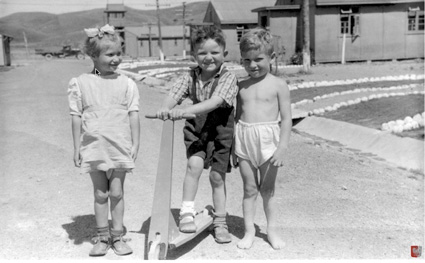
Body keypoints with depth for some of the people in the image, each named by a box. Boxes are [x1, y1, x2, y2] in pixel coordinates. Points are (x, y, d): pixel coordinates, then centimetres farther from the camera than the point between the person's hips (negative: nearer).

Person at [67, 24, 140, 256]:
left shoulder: (126, 84, 1)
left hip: (120, 146, 0)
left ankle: (117, 236, 20)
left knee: (116, 193, 7)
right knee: (100, 194, 9)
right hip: (94, 146, 0)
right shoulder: (80, 83, -1)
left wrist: (136, 143, -2)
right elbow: (76, 116, 1)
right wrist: (77, 147, 0)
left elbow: (133, 115, 2)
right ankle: (102, 237, 21)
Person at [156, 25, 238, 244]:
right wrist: (165, 109, -44)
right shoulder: (190, 77, -7)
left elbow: (214, 102, -34)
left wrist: (183, 111, -45)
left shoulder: (228, 78, -18)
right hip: (196, 129, 2)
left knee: (217, 176, 5)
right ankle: (187, 212, -7)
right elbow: (173, 95, -20)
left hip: (221, 131, -2)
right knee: (194, 164, -22)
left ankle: (220, 222, 23)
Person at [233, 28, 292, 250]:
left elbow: (286, 119, -5)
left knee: (268, 190, 8)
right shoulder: (241, 86, 7)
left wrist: (282, 147, -12)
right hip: (244, 140, 3)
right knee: (249, 189, 9)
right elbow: (237, 116, 11)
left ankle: (272, 230, 23)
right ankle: (249, 231, 19)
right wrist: (233, 146, 9)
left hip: (268, 141, -3)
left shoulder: (278, 85, -4)